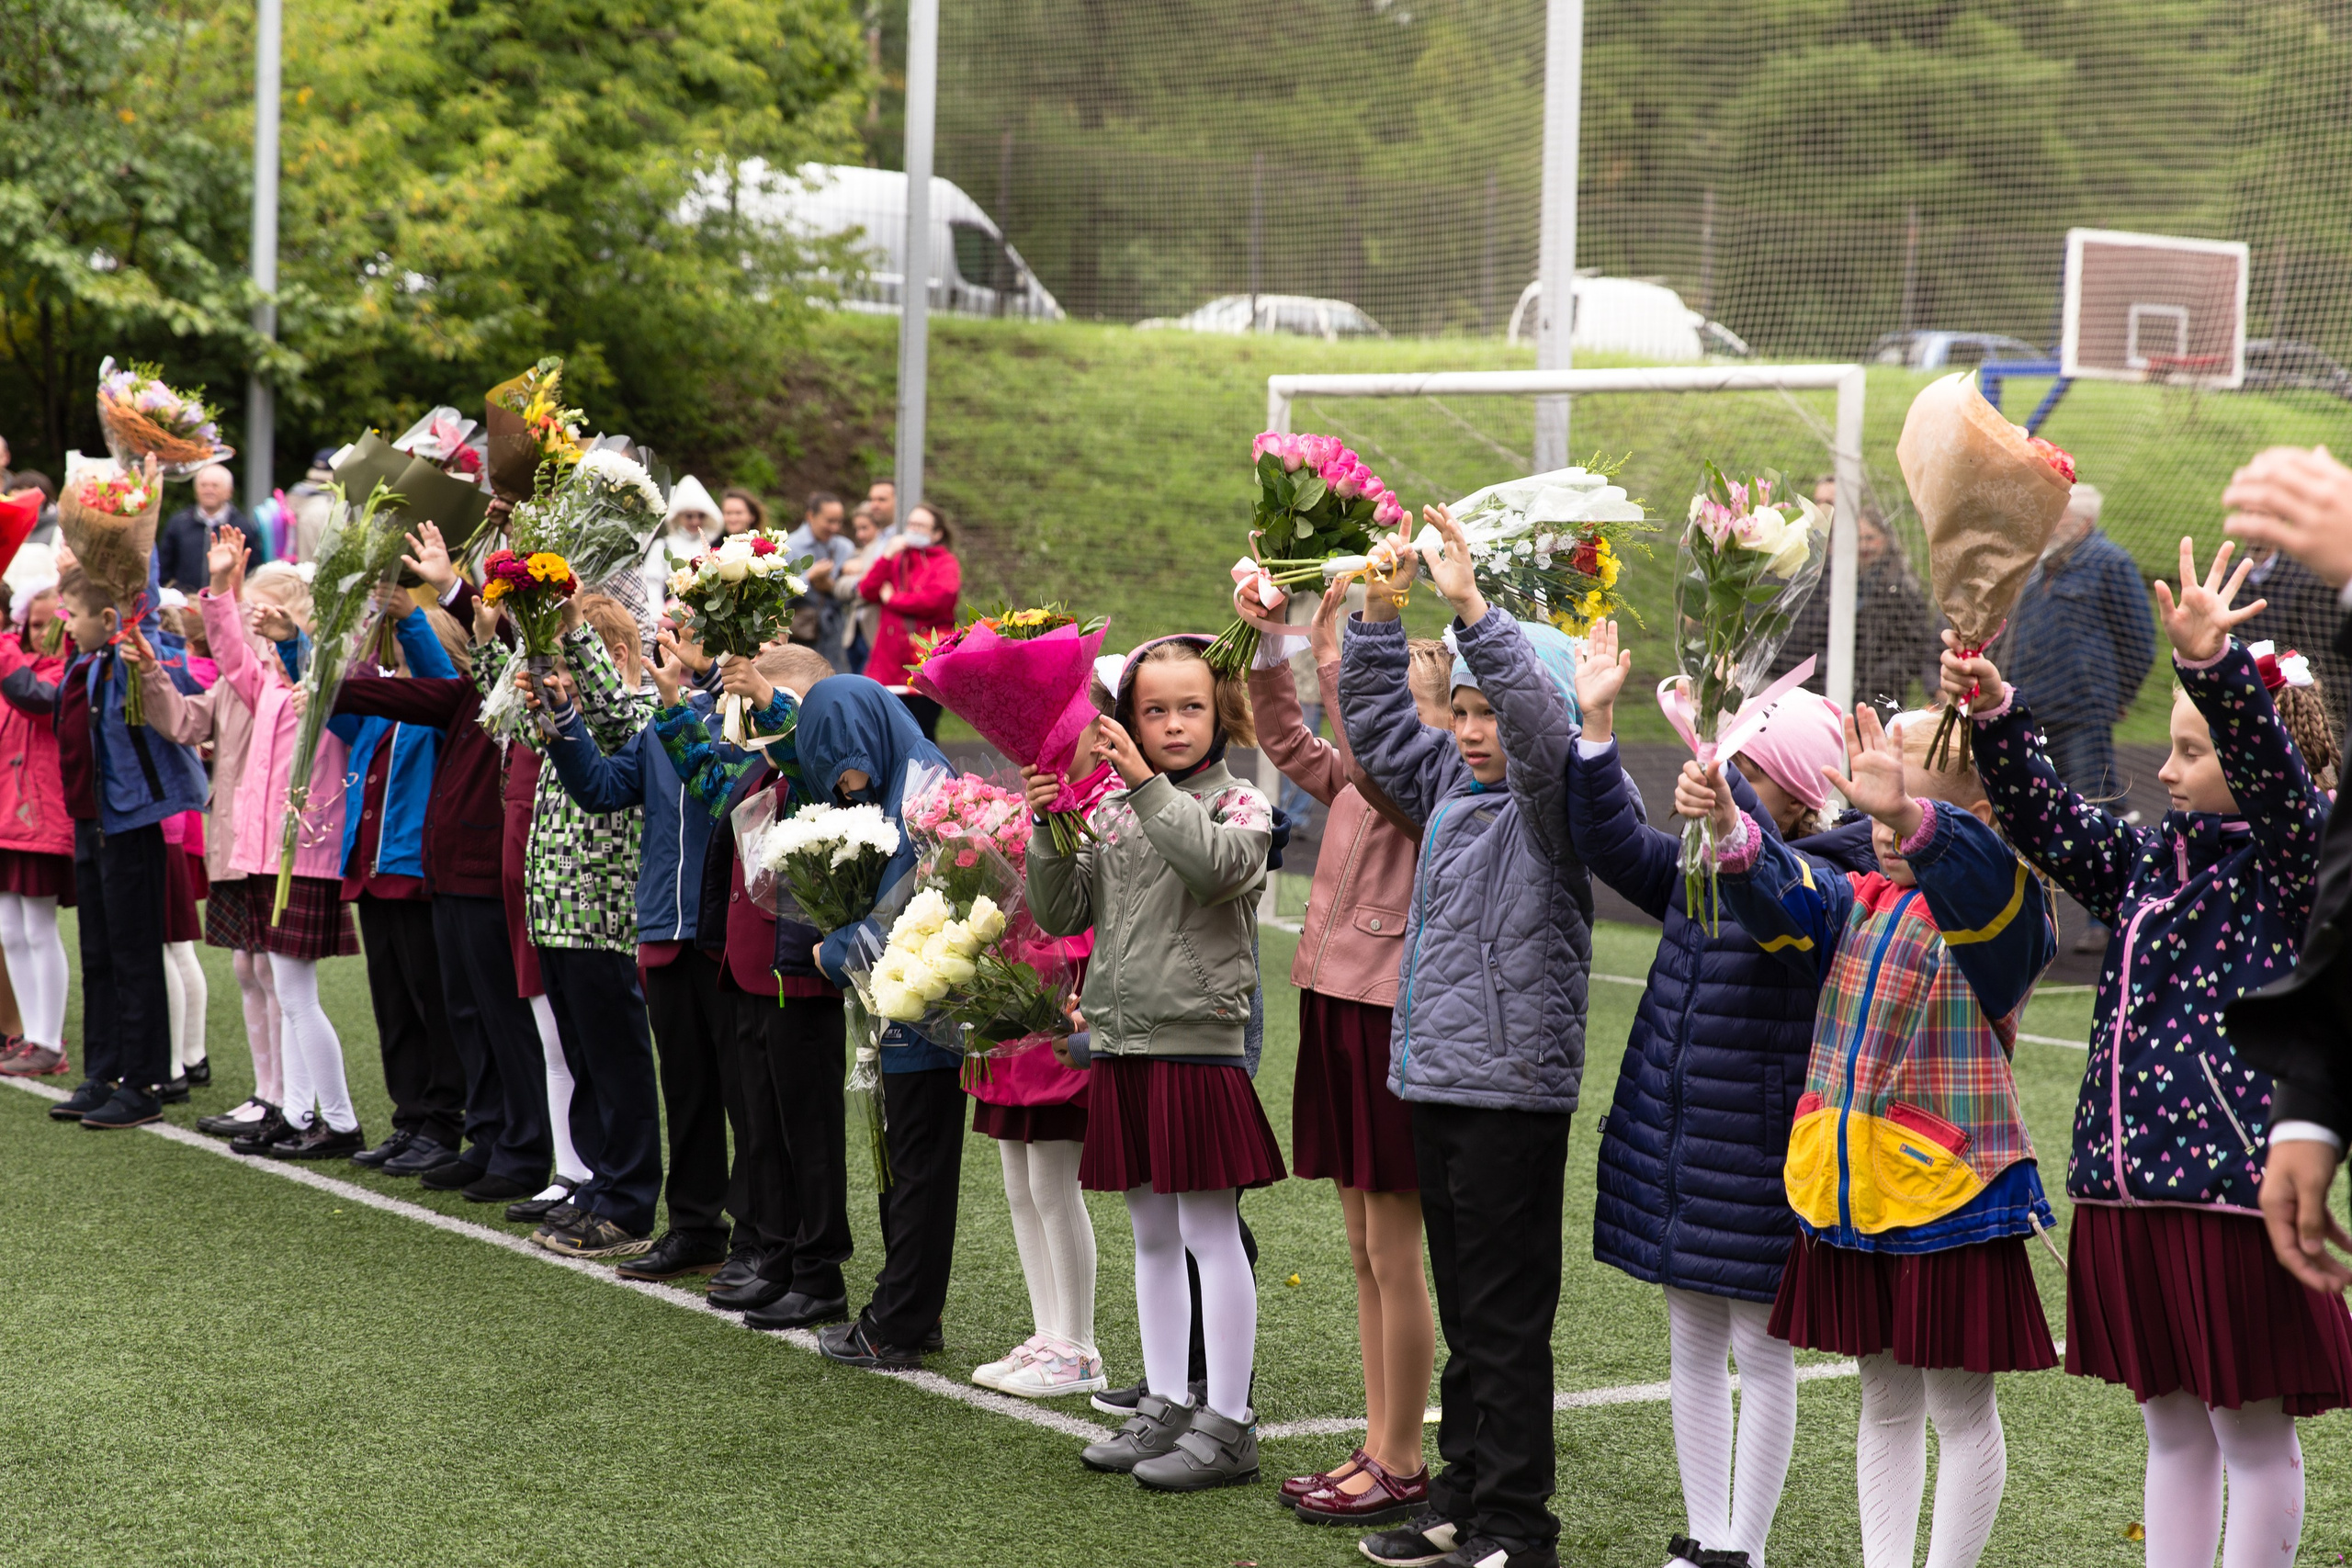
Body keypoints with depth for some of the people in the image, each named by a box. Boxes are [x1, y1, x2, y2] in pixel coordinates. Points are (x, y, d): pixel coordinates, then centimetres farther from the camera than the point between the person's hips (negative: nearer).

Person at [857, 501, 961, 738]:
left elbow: (937, 599, -15)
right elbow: (867, 591, 7)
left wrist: (892, 599, -2)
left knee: (922, 734, -3)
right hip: (890, 663, 4)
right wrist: (886, 557, -4)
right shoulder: (896, 560, 19)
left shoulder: (945, 563, 3)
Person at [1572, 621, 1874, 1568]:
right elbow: (1614, 844, 3)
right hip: (1671, 1138, 7)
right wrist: (1597, 724, -6)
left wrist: (1719, 771, -32)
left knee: (1759, 1348, 3)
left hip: (1755, 1155, -7)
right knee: (1692, 1344, 13)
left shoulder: (1826, 884, -12)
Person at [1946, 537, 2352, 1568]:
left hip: (2233, 1183, -7)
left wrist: (2213, 666, -40)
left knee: (2253, 1431, 2)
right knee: (2171, 1424, 15)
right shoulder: (2149, 862, 13)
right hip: (2128, 1187, 7)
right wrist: (1995, 715, 2)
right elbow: (2046, 823, 17)